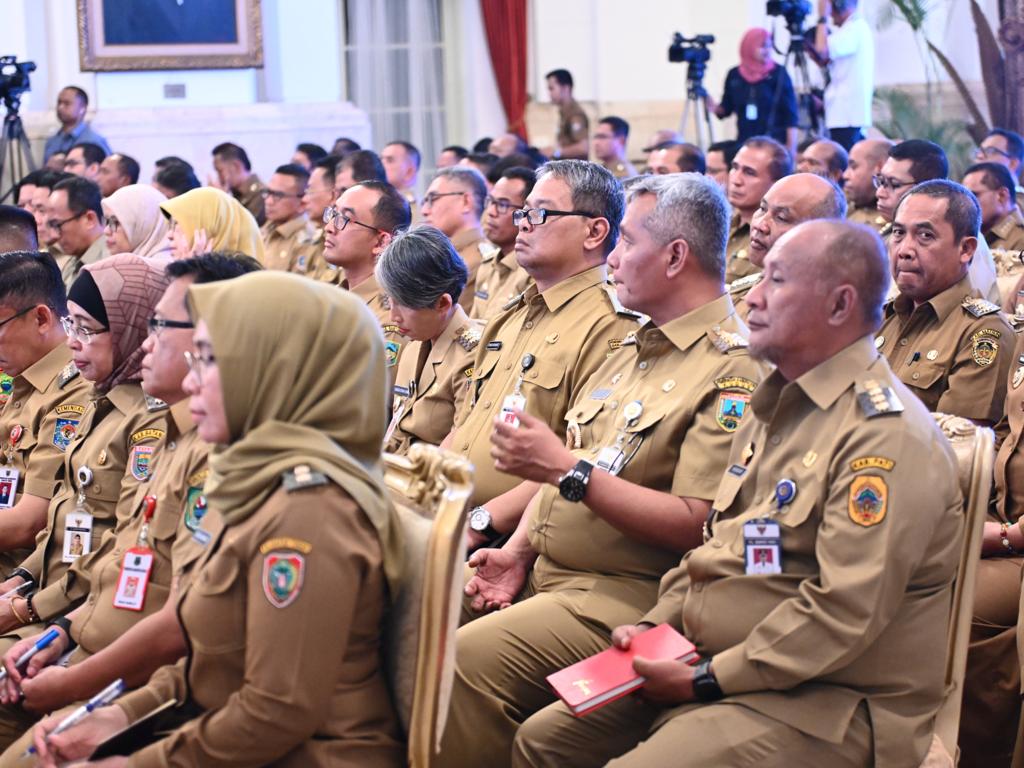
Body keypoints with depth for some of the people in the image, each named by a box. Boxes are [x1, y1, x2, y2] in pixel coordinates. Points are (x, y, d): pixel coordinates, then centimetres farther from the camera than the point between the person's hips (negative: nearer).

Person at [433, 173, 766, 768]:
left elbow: (696, 524, -21)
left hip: (626, 596, -9)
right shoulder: (636, 349, 18)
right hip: (544, 577, 9)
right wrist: (519, 551, 6)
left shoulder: (732, 372, -13)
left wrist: (571, 470, -23)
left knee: (468, 659, -27)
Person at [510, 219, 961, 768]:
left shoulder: (887, 435, -17)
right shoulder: (774, 409, 16)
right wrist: (656, 624, 6)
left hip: (823, 704, -9)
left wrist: (705, 681, -19)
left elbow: (843, 611, -24)